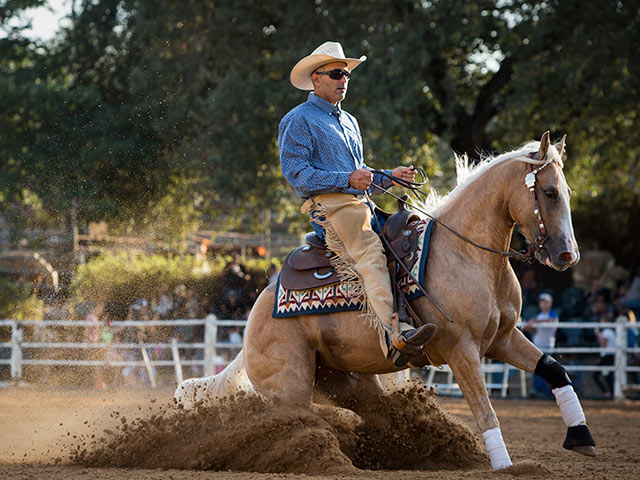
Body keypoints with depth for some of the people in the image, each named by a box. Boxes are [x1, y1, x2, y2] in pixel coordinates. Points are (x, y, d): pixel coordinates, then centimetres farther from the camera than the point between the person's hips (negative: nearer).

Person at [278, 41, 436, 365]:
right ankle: (393, 336, -47)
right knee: (372, 253, -30)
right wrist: (347, 179, -17)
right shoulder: (299, 120, 3)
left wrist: (390, 177, 14)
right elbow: (296, 173, -8)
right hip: (327, 206, -9)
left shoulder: (349, 122, 29)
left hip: (358, 205, 9)